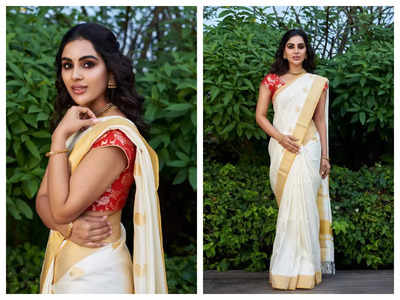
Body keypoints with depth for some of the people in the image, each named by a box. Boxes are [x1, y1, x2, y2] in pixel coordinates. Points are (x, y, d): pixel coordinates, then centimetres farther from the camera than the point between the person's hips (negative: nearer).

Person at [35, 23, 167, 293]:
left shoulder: (115, 135, -22)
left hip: (93, 273, -7)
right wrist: (69, 227, -18)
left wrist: (60, 136, -20)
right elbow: (43, 199, 2)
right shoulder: (77, 126, 5)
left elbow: (62, 209, -23)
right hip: (62, 265, 7)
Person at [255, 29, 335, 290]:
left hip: (308, 148, 0)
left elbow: (320, 120, 11)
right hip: (280, 149, 1)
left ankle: (299, 268, 1)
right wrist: (280, 137, -10)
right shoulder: (271, 80, 7)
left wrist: (325, 156, 8)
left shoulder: (317, 83, 9)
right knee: (290, 203, 2)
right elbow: (260, 115, 5)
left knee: (301, 202, -8)